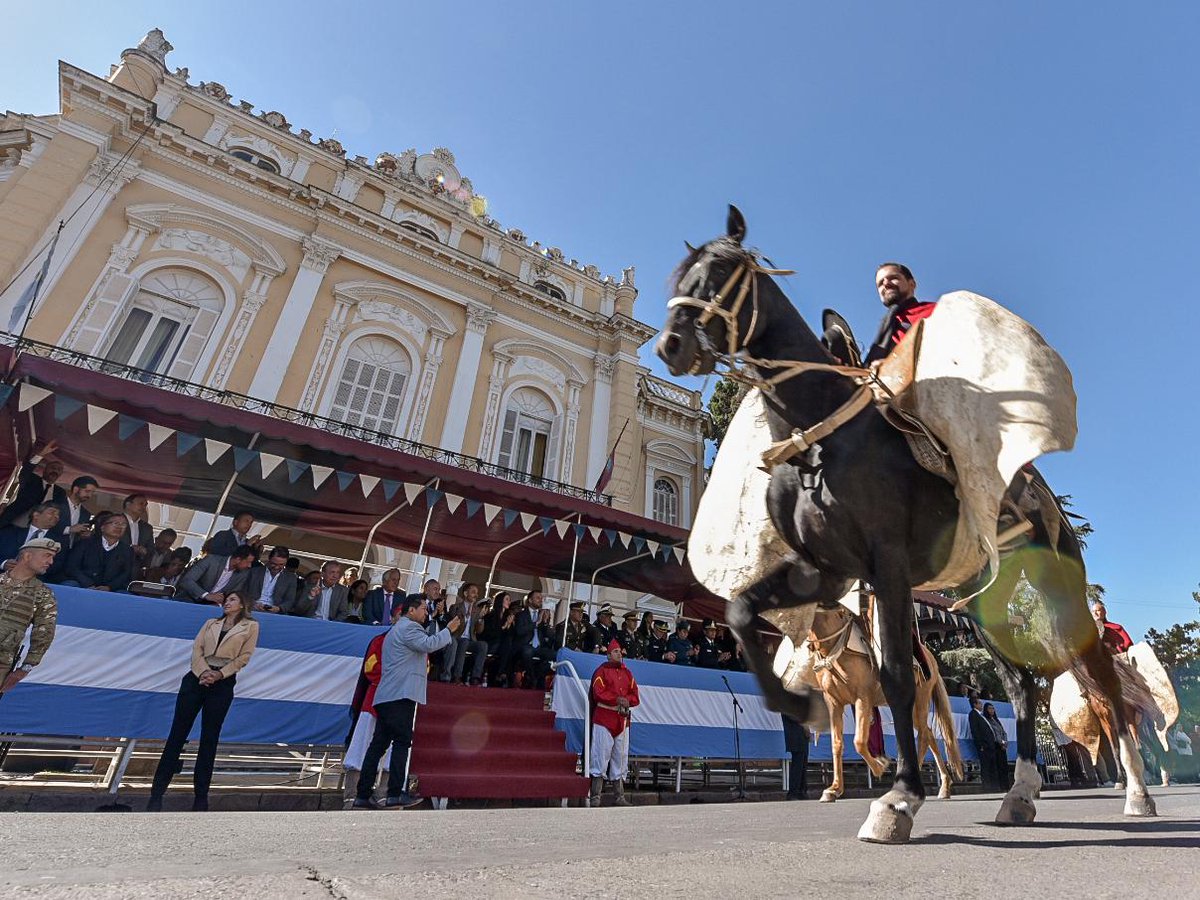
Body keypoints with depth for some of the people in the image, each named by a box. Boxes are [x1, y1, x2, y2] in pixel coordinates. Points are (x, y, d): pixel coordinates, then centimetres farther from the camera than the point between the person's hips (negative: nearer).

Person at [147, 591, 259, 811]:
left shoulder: (250, 626, 5)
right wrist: (203, 671, -11)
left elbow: (244, 656, -1)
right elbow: (196, 648, 5)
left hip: (223, 684, -3)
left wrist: (220, 674, -11)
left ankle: (200, 797, 13)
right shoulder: (211, 623, 16)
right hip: (197, 677, 3)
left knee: (209, 739, 3)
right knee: (177, 733, 0)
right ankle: (157, 793, 8)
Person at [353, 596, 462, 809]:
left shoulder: (396, 630, 28)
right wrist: (449, 630, -10)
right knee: (402, 742, -9)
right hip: (401, 695, -10)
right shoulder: (409, 627, -6)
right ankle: (396, 794, -10)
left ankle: (363, 796, 7)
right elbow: (428, 644, -20)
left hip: (386, 696, 10)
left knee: (378, 744, 7)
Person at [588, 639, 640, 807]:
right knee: (601, 757, -5)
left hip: (622, 721, 6)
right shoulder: (602, 670, -1)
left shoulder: (627, 673, 15)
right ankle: (595, 797, 1)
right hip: (604, 720, -6)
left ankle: (620, 797, 18)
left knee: (621, 758, 10)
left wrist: (627, 701, -10)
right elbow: (598, 693, -13)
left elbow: (635, 695, 11)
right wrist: (617, 699, -18)